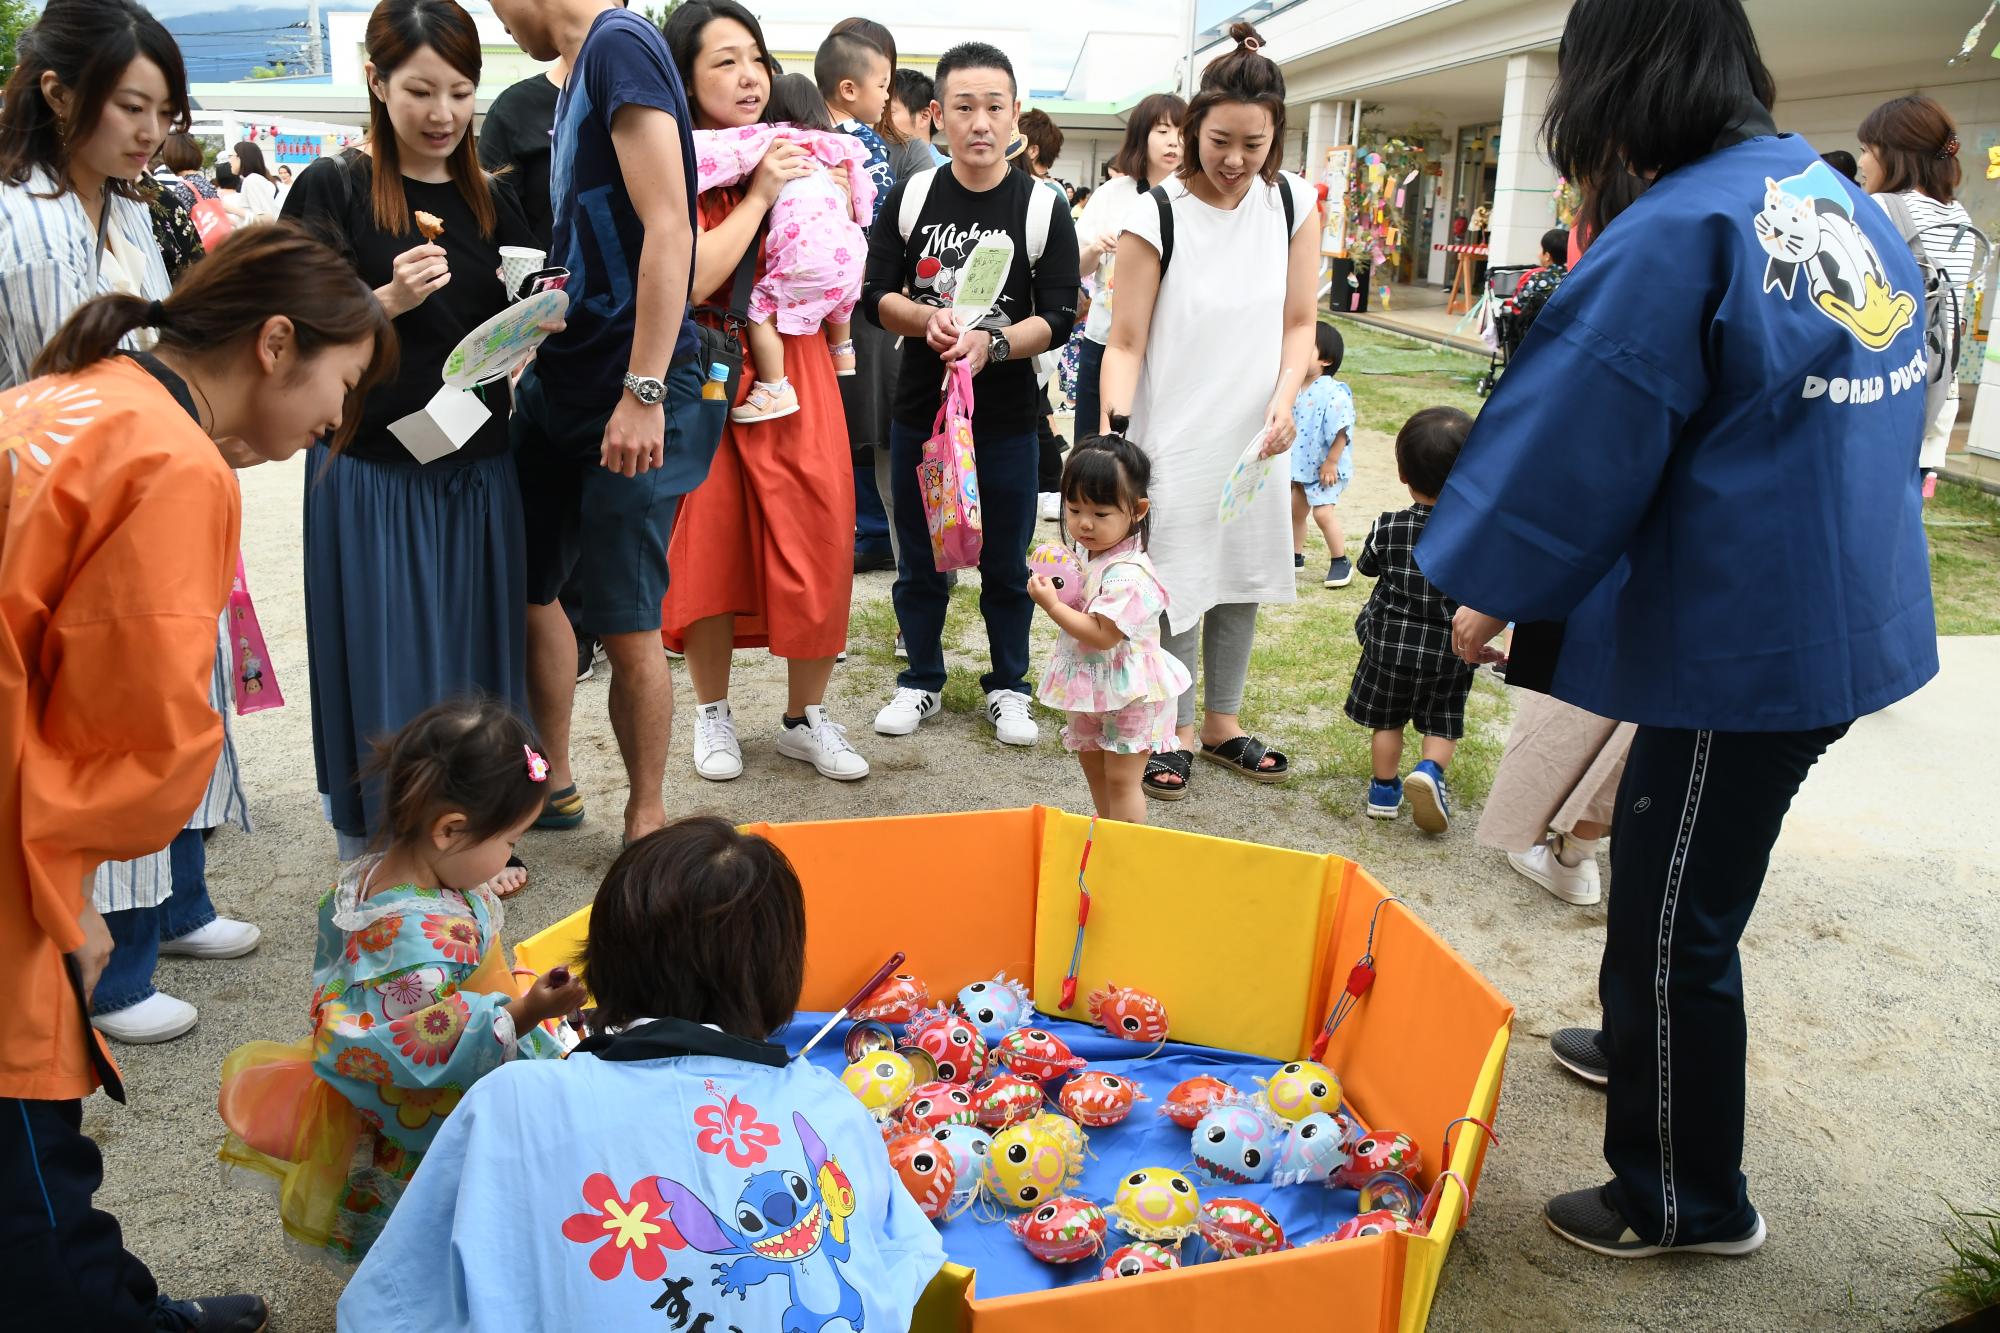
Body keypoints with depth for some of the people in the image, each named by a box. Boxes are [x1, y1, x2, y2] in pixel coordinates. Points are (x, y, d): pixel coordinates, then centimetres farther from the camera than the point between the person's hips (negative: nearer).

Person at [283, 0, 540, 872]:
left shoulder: (490, 202, 11)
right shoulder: (332, 190, -3)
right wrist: (389, 301, -22)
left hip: (478, 471, 5)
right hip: (373, 472, -4)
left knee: (474, 663, 11)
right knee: (385, 669, 2)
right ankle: (378, 862, 19)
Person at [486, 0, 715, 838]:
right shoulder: (579, 75, 16)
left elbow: (668, 228, -21)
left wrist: (643, 393, -23)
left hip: (630, 406, -9)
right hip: (559, 387, 10)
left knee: (625, 624, -1)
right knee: (529, 587, 16)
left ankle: (645, 823, 16)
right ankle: (553, 782, 33)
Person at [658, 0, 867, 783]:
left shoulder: (797, 157, 9)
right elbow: (689, 280, -18)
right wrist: (758, 197, -15)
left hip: (797, 371, 3)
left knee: (816, 540, -1)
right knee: (710, 540, 2)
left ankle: (806, 717, 15)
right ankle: (712, 713, 21)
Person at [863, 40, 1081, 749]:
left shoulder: (1042, 208, -4)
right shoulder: (910, 197, 1)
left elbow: (1058, 318, -7)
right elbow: (875, 294, 0)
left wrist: (993, 343, -23)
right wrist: (926, 320, -19)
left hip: (1006, 417, -1)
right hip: (920, 407, 1)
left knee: (1006, 563, 9)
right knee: (919, 559, 11)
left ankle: (1008, 686, 25)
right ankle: (921, 680, 28)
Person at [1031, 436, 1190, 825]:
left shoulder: (1125, 574, -28)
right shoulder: (1094, 556, 1)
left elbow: (1103, 634, -31)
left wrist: (1052, 606, -28)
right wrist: (1057, 592, 0)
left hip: (1127, 694, -10)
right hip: (1094, 690, 10)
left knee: (1121, 779, -1)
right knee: (1094, 767, 21)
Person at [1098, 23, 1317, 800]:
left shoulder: (1293, 203, -1)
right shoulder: (1156, 215, -12)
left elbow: (1298, 324, 5)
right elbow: (1125, 341, -12)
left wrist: (1284, 401, -12)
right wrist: (1110, 435, -24)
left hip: (1254, 435, 4)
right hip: (1175, 437, -4)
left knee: (1242, 577, 13)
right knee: (1177, 584, 1)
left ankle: (1223, 722, 29)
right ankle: (1176, 731, 19)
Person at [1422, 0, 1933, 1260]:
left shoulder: (1675, 234, -20)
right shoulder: (1845, 200, 8)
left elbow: (1578, 446, -17)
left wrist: (1489, 591, -3)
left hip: (1740, 649, -9)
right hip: (1850, 621, 9)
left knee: (1675, 921, 6)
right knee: (1675, 880, 27)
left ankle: (1690, 1204, 22)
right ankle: (1650, 1045, 49)